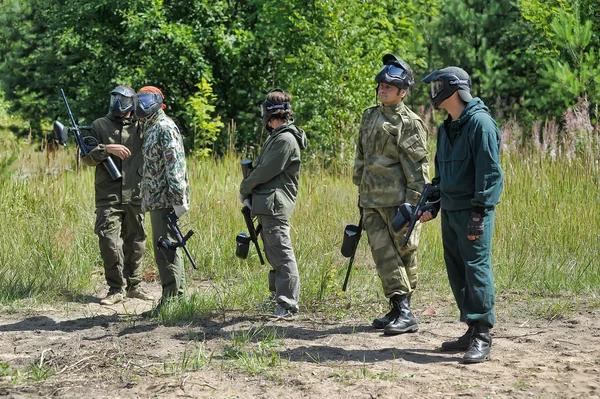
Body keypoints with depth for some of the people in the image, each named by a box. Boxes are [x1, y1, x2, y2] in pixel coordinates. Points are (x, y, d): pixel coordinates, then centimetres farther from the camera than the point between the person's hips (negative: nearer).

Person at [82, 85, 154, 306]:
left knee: (135, 242, 9)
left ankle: (133, 285, 22)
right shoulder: (99, 126, 7)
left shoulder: (140, 127, 10)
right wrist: (107, 149, -14)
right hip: (108, 196, -2)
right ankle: (115, 289, -1)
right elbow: (87, 157, 1)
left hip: (135, 196, 2)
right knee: (109, 240, -11)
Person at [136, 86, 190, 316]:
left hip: (165, 200, -10)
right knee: (165, 249, 12)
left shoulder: (165, 127, -10)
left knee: (166, 249, -9)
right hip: (156, 200, 10)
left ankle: (172, 301, -6)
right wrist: (146, 200, 21)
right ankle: (173, 299, 17)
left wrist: (178, 199, -24)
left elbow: (175, 165, -19)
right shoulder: (149, 128, 20)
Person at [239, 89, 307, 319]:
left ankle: (288, 306, -11)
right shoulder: (277, 137, 18)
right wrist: (250, 189, 7)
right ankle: (278, 297, 26)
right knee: (274, 255, 17)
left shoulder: (285, 140, -14)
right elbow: (262, 168, 21)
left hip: (275, 205, -11)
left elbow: (266, 171, -16)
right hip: (268, 205, 11)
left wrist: (244, 189, -3)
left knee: (282, 255, -11)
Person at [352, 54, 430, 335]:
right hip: (372, 200, 7)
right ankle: (398, 309, 8)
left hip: (397, 200, -7)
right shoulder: (370, 116, 15)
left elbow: (417, 165, -11)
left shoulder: (409, 122, -8)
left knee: (403, 254, -1)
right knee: (382, 252, 4)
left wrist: (413, 203, -15)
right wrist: (360, 191, 21)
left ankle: (405, 314, 0)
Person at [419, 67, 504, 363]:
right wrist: (431, 206, 18)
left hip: (472, 211, -9)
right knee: (456, 272, 10)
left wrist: (479, 213, -20)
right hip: (449, 211, 9)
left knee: (477, 269, -10)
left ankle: (482, 338, -7)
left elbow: (490, 171, -16)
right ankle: (472, 330, 19)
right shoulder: (446, 128, 17)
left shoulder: (480, 122, -11)